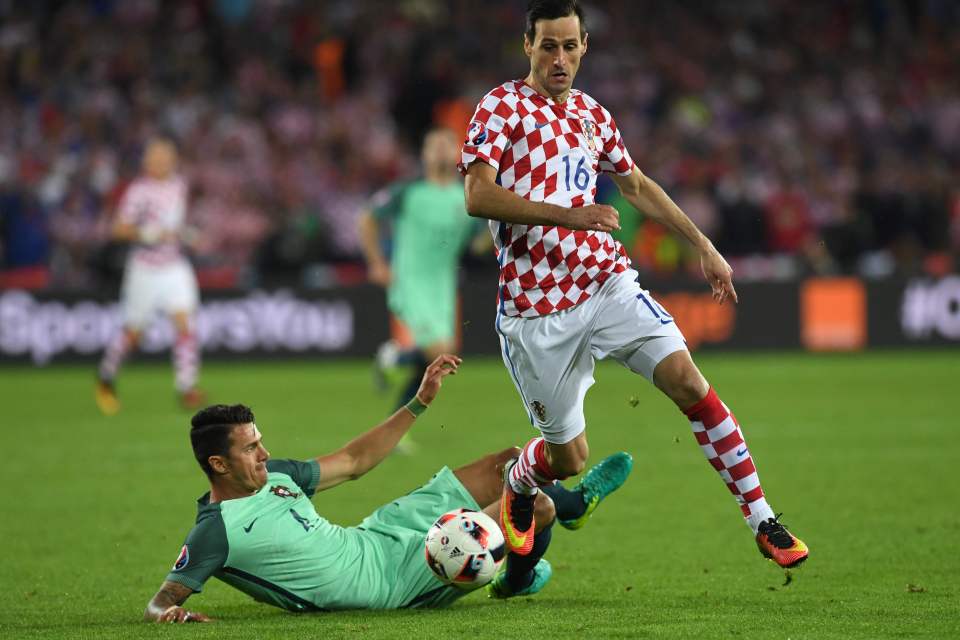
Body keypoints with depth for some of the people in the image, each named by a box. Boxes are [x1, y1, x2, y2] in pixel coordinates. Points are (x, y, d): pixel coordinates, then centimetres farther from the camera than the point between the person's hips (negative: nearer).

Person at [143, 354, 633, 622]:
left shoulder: (272, 475, 3)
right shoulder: (216, 530, -22)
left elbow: (352, 462, 13)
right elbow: (163, 598, -21)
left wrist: (421, 401, 13)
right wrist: (167, 612, -48)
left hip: (372, 538, 9)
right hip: (390, 579, -9)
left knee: (510, 464, 15)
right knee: (535, 507, -12)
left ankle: (574, 503, 46)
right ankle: (517, 580, 23)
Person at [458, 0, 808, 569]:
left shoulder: (593, 114, 13)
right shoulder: (502, 107, -5)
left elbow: (637, 186, 28)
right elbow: (477, 196, -18)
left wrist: (704, 246, 25)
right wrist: (567, 215, -26)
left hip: (607, 281, 4)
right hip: (535, 305, -4)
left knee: (687, 378, -16)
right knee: (569, 458, 1)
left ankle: (763, 521, -12)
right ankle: (518, 487, 38)